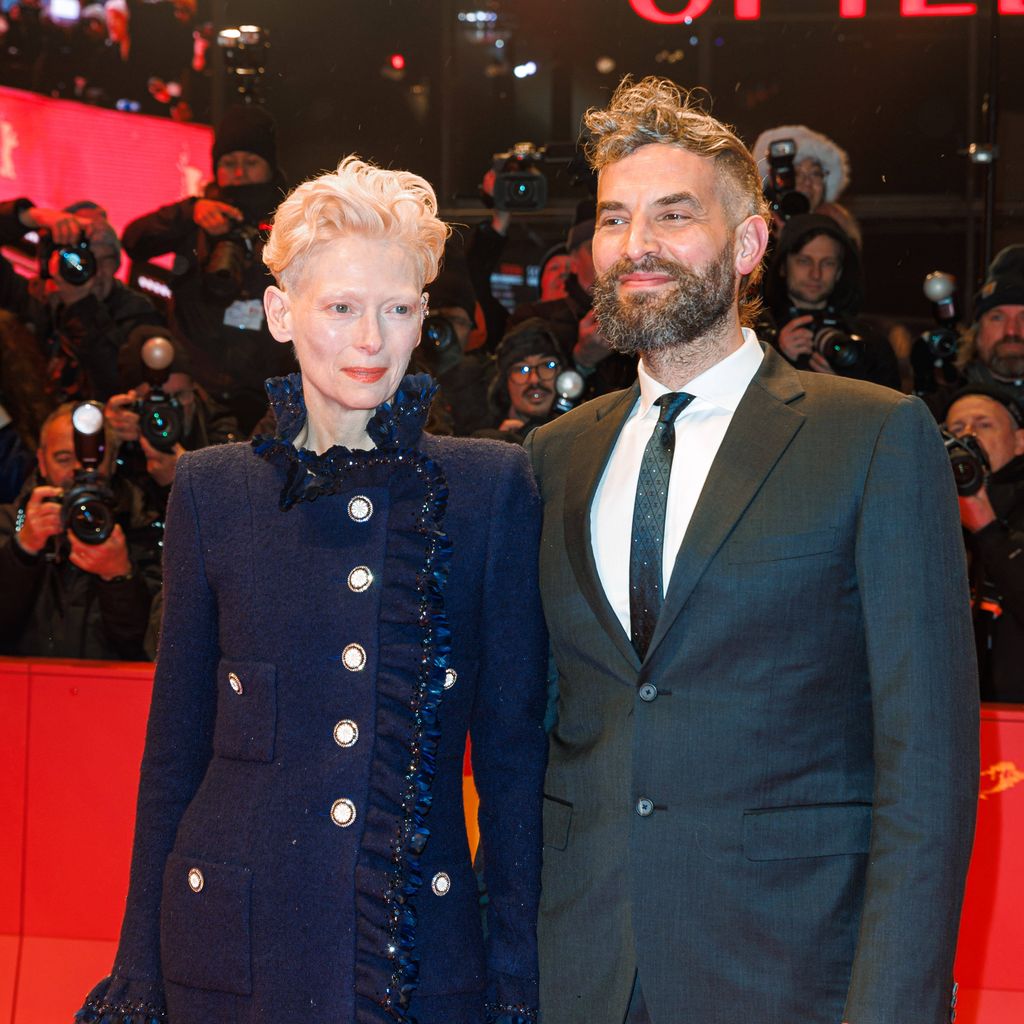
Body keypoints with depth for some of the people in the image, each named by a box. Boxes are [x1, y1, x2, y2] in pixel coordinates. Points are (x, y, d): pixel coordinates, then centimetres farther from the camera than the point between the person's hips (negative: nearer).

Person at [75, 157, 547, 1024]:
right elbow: (175, 745, 6)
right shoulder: (213, 489, 2)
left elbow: (514, 743, 1)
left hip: (424, 944, 0)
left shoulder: (492, 487, -1)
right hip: (236, 947, 1)